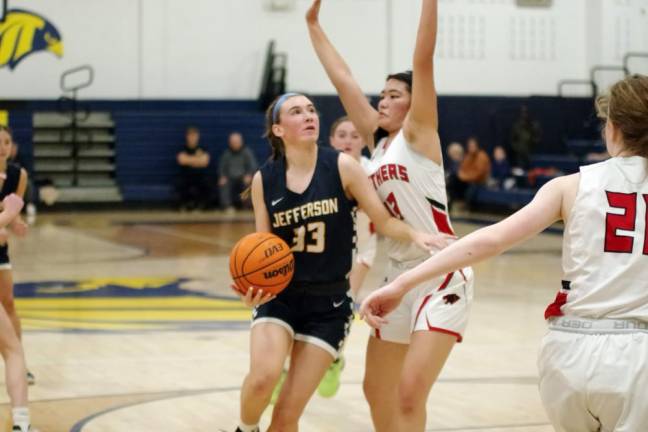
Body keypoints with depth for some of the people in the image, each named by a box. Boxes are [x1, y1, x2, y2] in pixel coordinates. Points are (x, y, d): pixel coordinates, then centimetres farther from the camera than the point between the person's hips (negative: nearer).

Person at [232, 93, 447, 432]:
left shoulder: (342, 167, -8)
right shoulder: (264, 180, -3)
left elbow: (384, 221, -5)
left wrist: (415, 236, -25)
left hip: (329, 303, 0)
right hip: (279, 296, 1)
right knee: (262, 378, -27)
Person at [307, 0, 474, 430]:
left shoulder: (418, 134, -3)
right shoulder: (378, 142, 13)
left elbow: (424, 59, -13)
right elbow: (343, 79, 16)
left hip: (442, 276, -8)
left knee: (409, 393, -19)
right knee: (377, 390, 16)